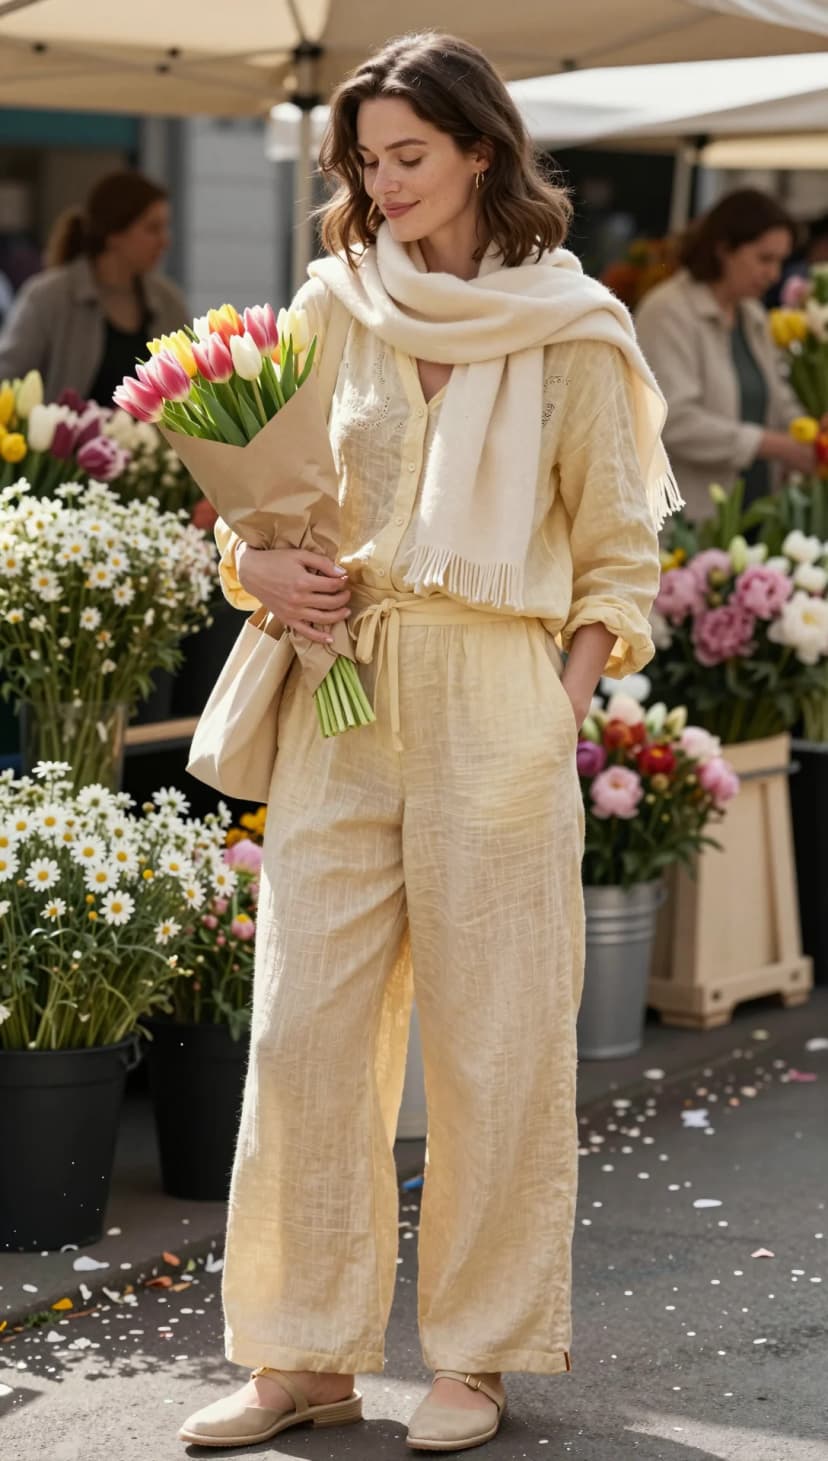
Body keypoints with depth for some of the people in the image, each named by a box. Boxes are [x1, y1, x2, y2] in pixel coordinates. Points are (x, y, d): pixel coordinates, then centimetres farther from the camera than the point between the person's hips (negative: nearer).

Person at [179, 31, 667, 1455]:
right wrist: (264, 569, -4)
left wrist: (567, 699, -5)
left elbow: (619, 551, 6)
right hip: (339, 700, 3)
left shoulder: (567, 331, 1)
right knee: (303, 1027, 1)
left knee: (492, 1039, 3)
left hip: (495, 704, -3)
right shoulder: (331, 306, 9)